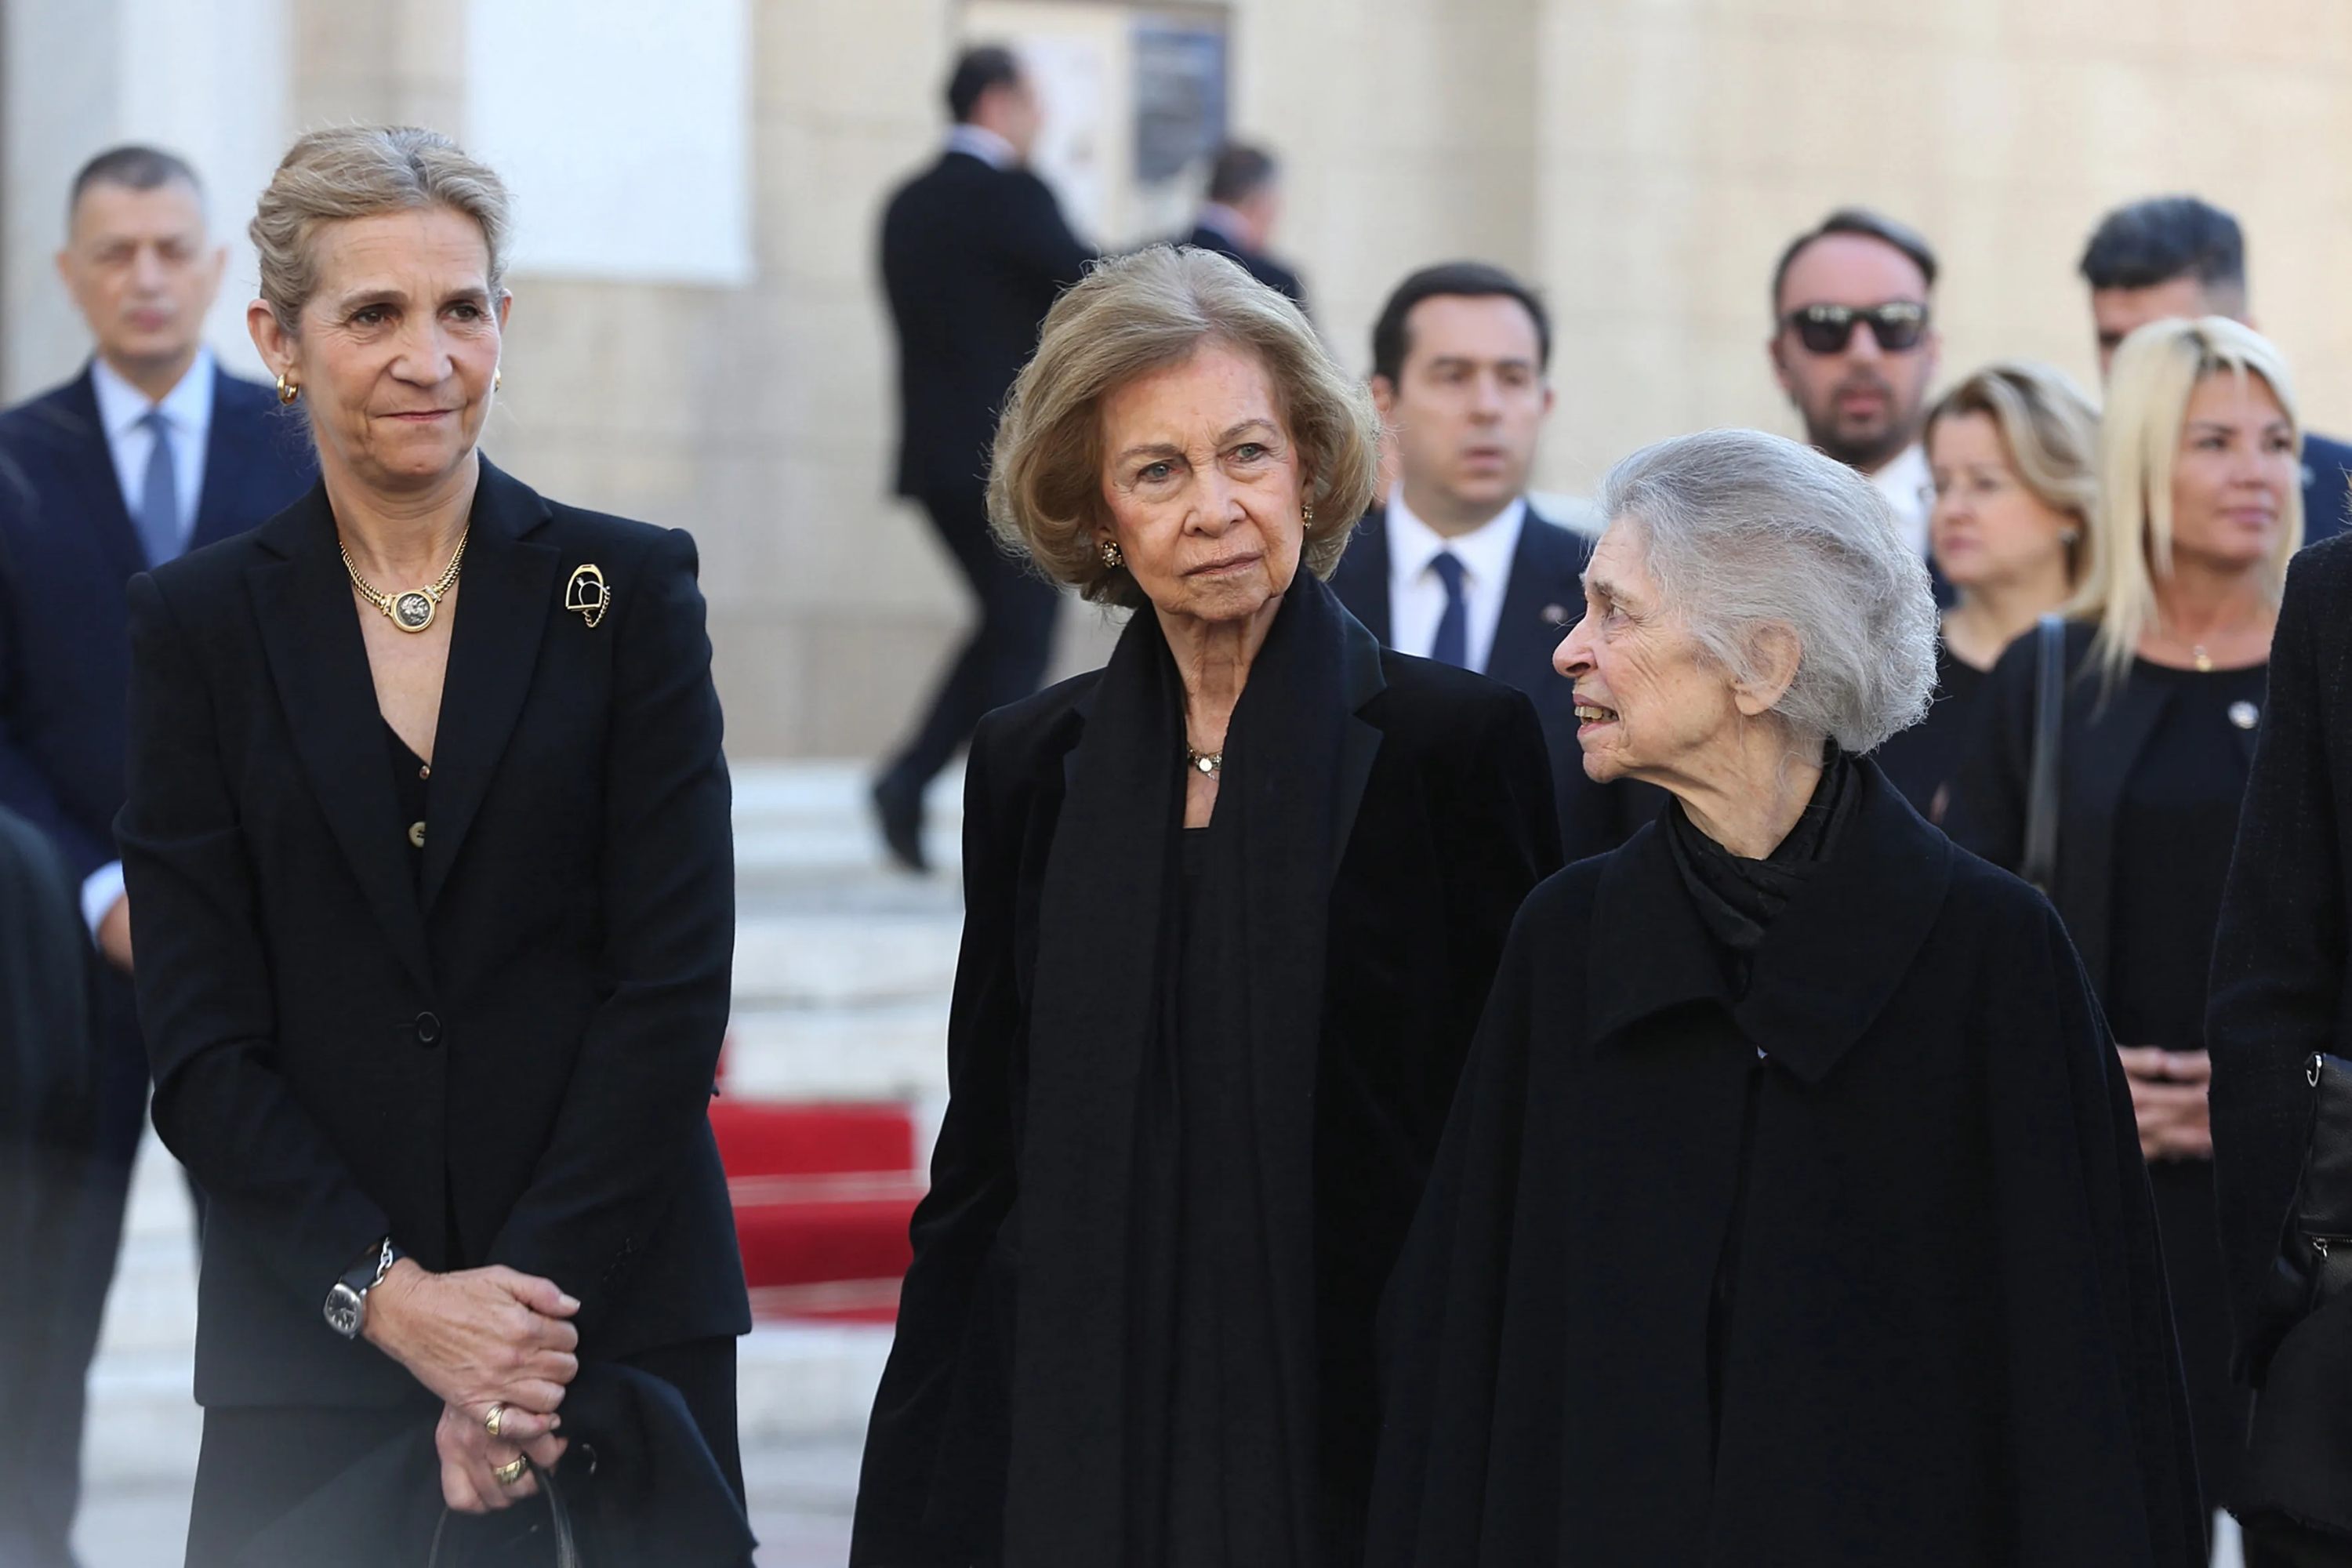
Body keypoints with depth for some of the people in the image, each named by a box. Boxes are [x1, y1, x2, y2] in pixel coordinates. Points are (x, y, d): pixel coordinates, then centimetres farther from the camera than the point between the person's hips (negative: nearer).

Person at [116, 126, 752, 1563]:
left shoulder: (629, 590, 3)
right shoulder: (196, 624, 5)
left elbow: (674, 985, -3)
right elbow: (200, 1040, 0)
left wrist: (530, 1302, -11)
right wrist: (388, 1296, -12)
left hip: (612, 1324, 0)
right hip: (310, 1355, 0)